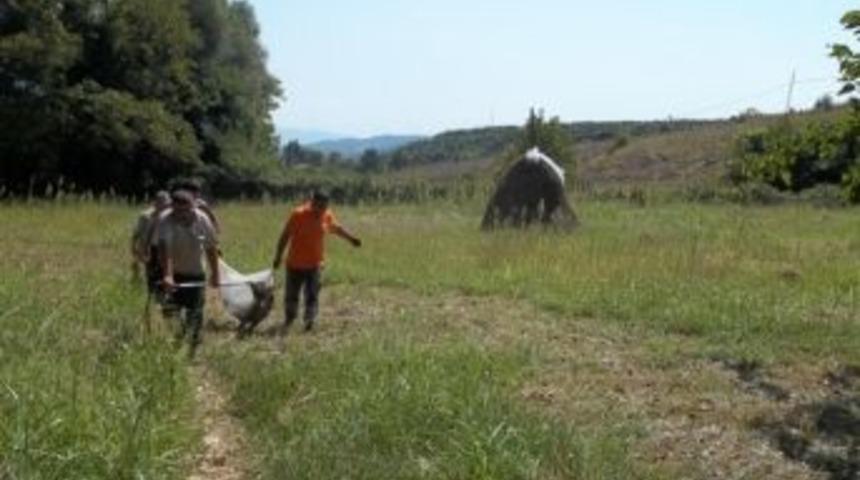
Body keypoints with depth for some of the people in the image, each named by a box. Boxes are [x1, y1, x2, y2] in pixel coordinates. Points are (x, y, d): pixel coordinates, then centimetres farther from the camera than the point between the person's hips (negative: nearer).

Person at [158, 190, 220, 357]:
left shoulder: (202, 221, -13)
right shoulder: (165, 221, -22)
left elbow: (211, 248, 2)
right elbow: (164, 249, -36)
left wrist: (215, 273, 8)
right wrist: (167, 275, -50)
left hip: (196, 275, 2)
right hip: (173, 274, -2)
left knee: (195, 315, 4)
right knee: (171, 312, -11)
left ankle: (192, 351, 19)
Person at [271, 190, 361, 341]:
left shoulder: (327, 215, -3)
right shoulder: (299, 214, -15)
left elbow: (337, 228, 19)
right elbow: (285, 236, -9)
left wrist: (351, 238, 22)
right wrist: (278, 257, -8)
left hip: (315, 265, 2)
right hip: (295, 264, -2)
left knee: (312, 296, -5)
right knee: (291, 295, 10)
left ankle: (309, 321, -3)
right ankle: (288, 320, 30)